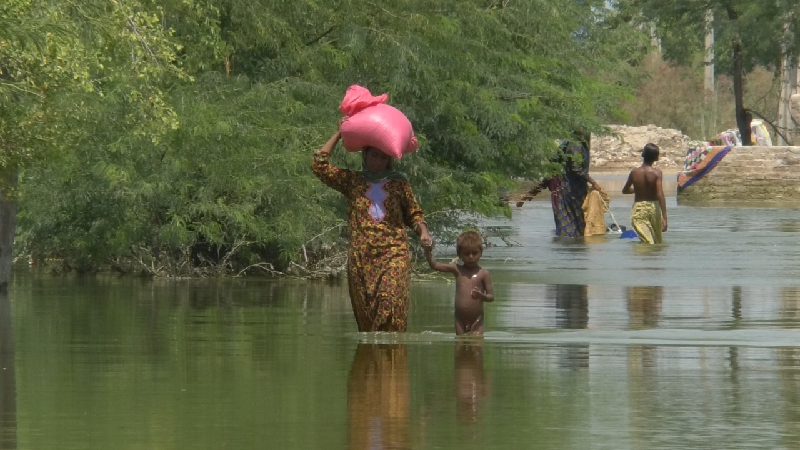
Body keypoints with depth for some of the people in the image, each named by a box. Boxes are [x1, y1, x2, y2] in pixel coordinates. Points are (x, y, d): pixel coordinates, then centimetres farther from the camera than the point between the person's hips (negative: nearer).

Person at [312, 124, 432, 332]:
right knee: (364, 308, -1)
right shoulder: (352, 181, 13)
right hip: (361, 256, 2)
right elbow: (319, 164, 8)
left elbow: (414, 213, 16)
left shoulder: (398, 183, 13)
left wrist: (423, 231, -5)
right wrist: (339, 134, 11)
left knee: (391, 301, -20)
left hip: (393, 253, -2)